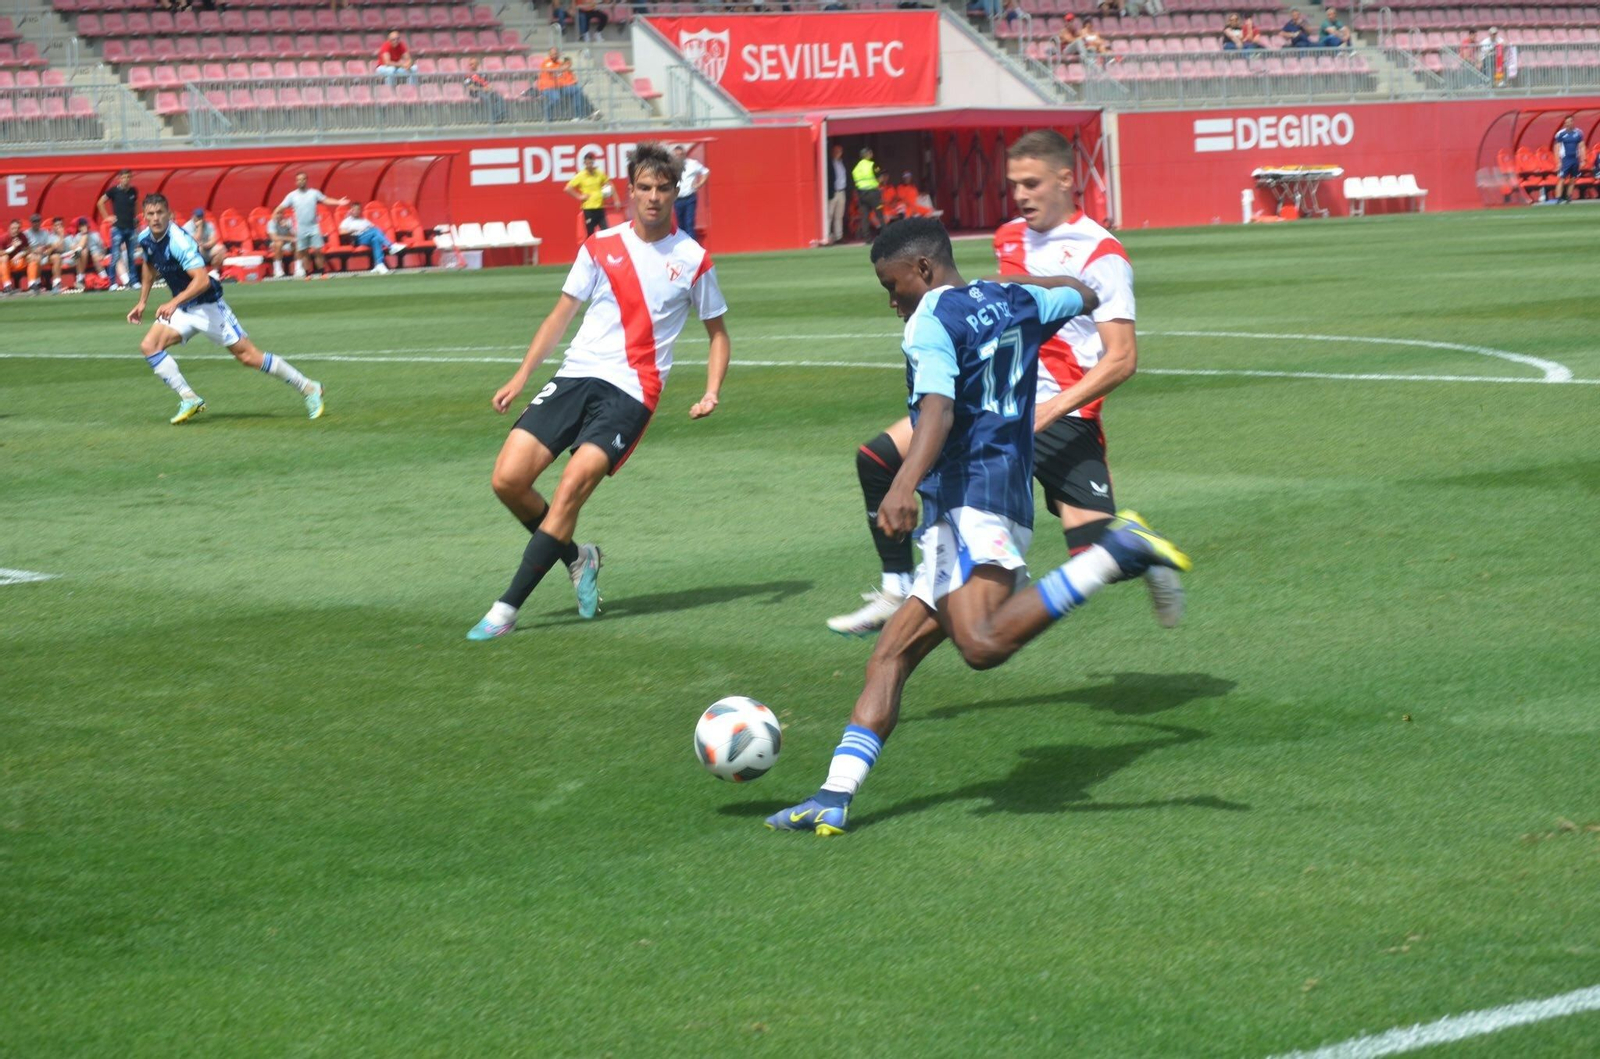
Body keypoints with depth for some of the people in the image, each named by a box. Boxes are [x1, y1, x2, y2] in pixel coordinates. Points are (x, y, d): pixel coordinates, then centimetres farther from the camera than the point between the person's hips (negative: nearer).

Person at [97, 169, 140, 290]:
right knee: (115, 256, -6)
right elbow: (100, 203, -1)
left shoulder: (133, 191, 5)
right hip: (118, 227, -4)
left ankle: (132, 281, 12)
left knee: (131, 256, 6)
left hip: (131, 227, 4)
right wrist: (107, 217, -4)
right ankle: (113, 282, -1)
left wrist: (136, 217, 13)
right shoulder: (114, 190, -6)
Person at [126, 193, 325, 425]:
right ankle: (189, 399, -8)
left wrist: (174, 302, -47)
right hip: (182, 310, 8)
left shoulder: (179, 241, -26)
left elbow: (202, 280, -37)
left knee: (249, 357, -6)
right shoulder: (145, 238, -1)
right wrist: (142, 302, 20)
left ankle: (309, 388, 5)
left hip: (207, 307, -8)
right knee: (149, 346, -10)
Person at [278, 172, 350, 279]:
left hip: (314, 227, 0)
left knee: (318, 251, -5)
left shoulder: (314, 193, 1)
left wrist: (338, 202, -8)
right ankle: (307, 274, 11)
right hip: (301, 229, 0)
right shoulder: (292, 196, -1)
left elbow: (325, 200, 5)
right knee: (303, 253, 3)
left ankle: (324, 273, 3)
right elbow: (281, 207, -5)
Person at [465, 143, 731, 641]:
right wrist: (521, 376, 9)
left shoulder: (693, 260, 3)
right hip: (575, 376, 4)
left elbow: (718, 333, 14)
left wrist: (711, 393, -2)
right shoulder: (600, 246, 9)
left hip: (630, 391, -4)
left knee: (571, 488, -21)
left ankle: (506, 608, -17)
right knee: (508, 478, -10)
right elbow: (561, 315, 17)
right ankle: (577, 558, 17)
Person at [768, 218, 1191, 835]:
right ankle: (835, 797, 1)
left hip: (968, 500, -10)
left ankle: (1116, 554, -29)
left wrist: (904, 485, -34)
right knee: (891, 653, 7)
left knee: (983, 645, -31)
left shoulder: (932, 318, -4)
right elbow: (1083, 296, 41)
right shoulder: (1015, 302, 20)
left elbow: (938, 409, -21)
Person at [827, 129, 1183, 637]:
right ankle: (897, 592, 6)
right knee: (877, 459, -3)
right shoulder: (1010, 238, 10)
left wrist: (1049, 410, -25)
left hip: (1062, 418, -7)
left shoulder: (1100, 253, -12)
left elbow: (1122, 358, -18)